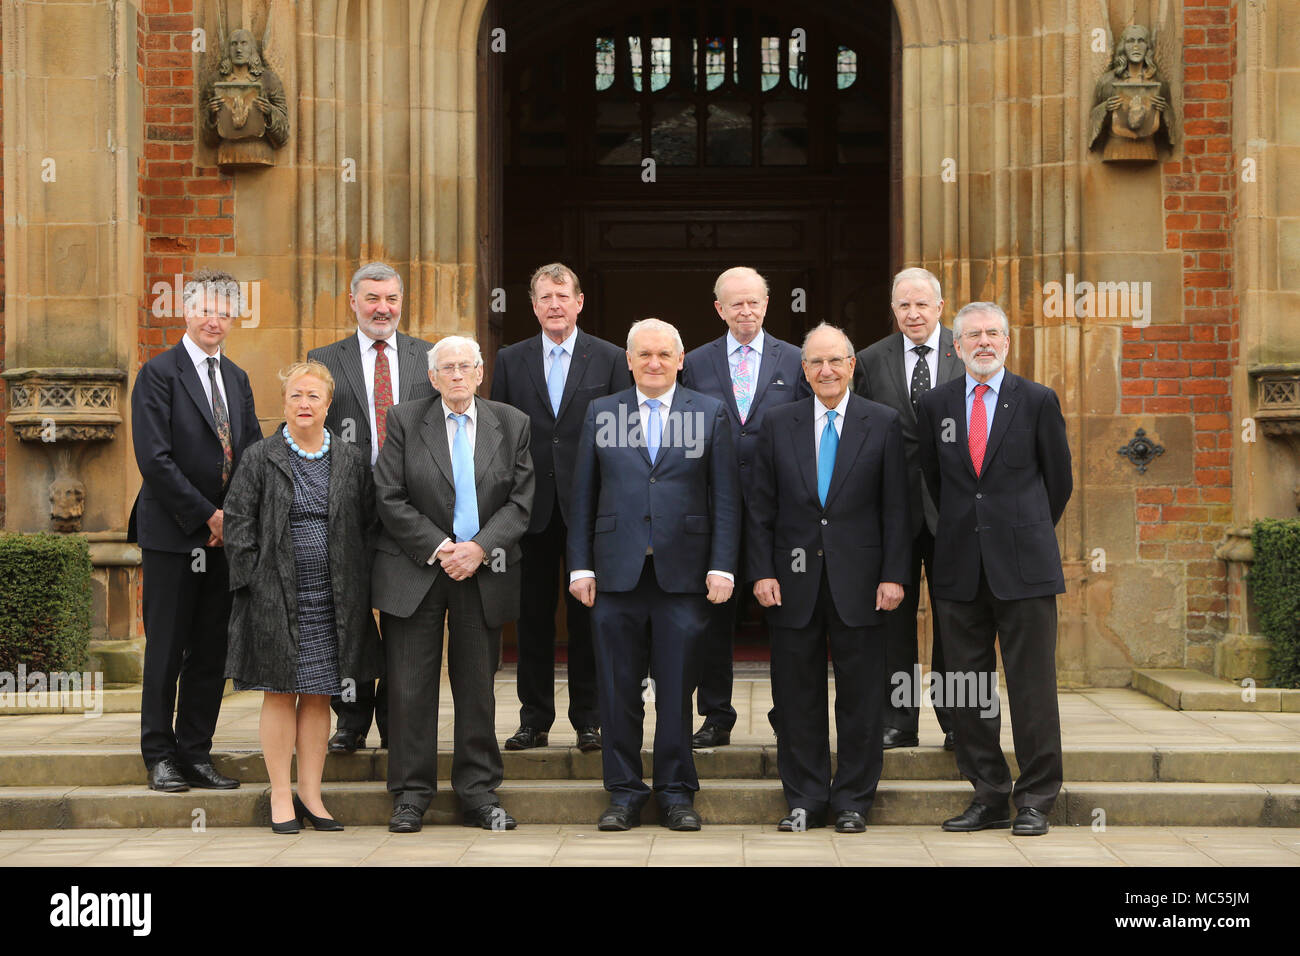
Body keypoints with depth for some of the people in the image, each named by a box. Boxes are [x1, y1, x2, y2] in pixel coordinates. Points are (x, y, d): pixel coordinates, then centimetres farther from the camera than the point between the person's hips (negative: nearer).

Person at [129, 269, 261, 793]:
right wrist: (206, 516, -13)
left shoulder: (236, 379, 15)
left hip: (225, 534, 6)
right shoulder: (159, 373, -6)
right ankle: (160, 756, 9)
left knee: (212, 650, 7)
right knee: (167, 648, 0)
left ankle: (196, 753, 15)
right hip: (173, 533, -6)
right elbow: (154, 458, -13)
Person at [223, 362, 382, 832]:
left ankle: (311, 794, 15)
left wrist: (357, 586, 2)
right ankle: (281, 795, 9)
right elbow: (238, 524, 0)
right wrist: (256, 581, -7)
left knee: (319, 695, 7)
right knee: (280, 693, 1)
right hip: (276, 597, -2)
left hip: (334, 597, 2)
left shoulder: (352, 460, 8)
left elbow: (370, 525, 10)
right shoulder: (260, 458, 1)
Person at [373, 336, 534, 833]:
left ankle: (479, 792, 14)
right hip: (415, 573, -1)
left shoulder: (512, 424, 6)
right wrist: (438, 548, -12)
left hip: (484, 573, 1)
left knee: (478, 685, 5)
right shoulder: (404, 420, 2)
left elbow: (521, 501, 2)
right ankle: (411, 794, 9)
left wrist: (479, 548, -12)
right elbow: (390, 498, -3)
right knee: (410, 686, 0)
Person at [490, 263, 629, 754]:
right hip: (531, 508, 2)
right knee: (533, 615, 6)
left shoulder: (610, 358, 3)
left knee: (587, 614, 3)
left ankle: (588, 719, 11)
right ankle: (534, 719, 14)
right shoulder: (511, 360, 8)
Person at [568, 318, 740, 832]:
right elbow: (583, 496, 10)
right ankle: (624, 793, 13)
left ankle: (676, 793, 14)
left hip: (683, 573, -1)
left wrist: (722, 567, -4)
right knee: (619, 689, 4)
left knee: (677, 689, 3)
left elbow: (725, 497, 4)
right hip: (617, 573, 1)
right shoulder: (600, 414, 10)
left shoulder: (710, 413, 7)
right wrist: (580, 566, 3)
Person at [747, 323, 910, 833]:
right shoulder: (778, 423, 7)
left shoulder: (883, 423, 3)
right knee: (797, 696, 5)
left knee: (860, 696, 4)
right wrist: (762, 572, -2)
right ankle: (804, 800, 16)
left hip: (859, 581, -1)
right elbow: (761, 508, 6)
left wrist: (893, 575, -6)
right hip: (795, 581, 1)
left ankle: (853, 801, 15)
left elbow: (896, 508, 1)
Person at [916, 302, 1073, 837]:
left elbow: (1059, 479, 10)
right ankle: (988, 797, 15)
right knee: (967, 687, 5)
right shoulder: (935, 405, 9)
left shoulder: (1037, 401, 2)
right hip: (960, 570, 3)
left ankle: (1035, 800, 8)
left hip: (1023, 566, -3)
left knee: (1031, 686, -1)